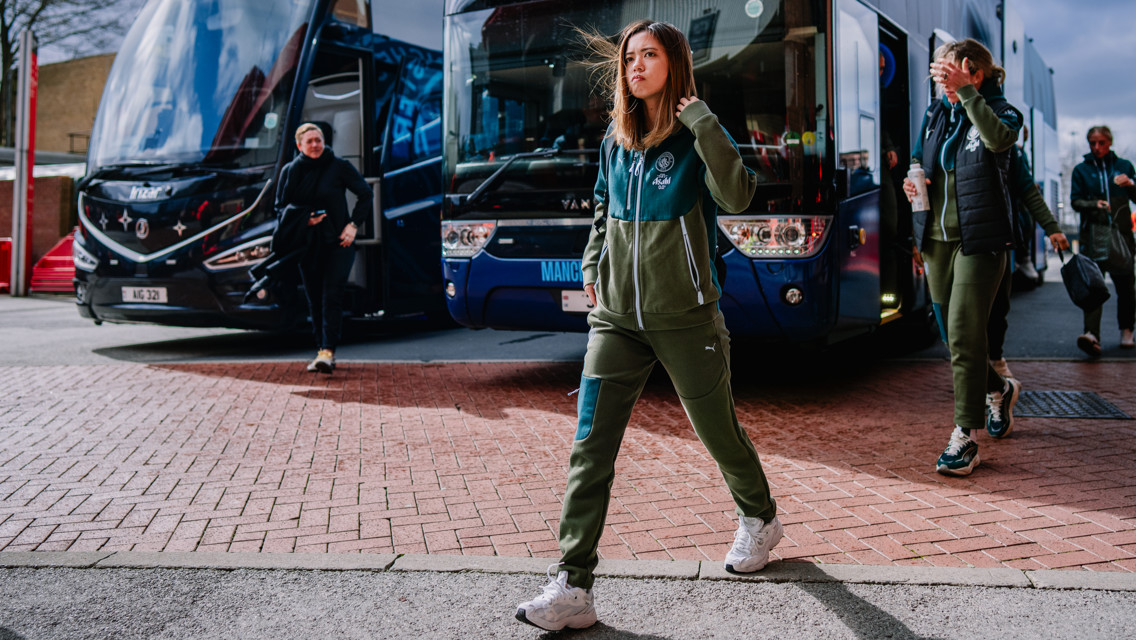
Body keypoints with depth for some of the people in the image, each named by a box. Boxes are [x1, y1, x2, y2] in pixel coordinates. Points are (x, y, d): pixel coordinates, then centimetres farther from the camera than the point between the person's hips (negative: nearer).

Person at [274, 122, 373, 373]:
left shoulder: (339, 167, -2)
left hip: (338, 242, -3)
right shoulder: (290, 171, 6)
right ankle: (322, 351, 13)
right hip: (307, 243, 4)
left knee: (332, 296, -13)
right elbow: (281, 208, 8)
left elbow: (365, 193, 4)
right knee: (314, 300, 5)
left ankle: (328, 351, -17)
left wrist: (354, 224, -5)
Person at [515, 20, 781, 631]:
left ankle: (759, 518, 43)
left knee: (718, 430, 13)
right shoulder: (616, 141, 10)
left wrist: (700, 119, -23)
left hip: (685, 317, -4)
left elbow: (737, 196, -25)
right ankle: (572, 587, -4)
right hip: (616, 317, 4)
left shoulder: (697, 138, -5)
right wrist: (592, 263, 10)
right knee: (590, 448, -6)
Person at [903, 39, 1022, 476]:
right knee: (952, 335, 14)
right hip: (937, 238, 6)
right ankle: (998, 389, 42)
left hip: (980, 239, -6)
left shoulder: (1001, 113, -6)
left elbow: (999, 138, -31)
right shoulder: (935, 114, 10)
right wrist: (912, 183, 1)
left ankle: (964, 438, -5)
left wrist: (964, 91, -34)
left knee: (964, 334, -12)